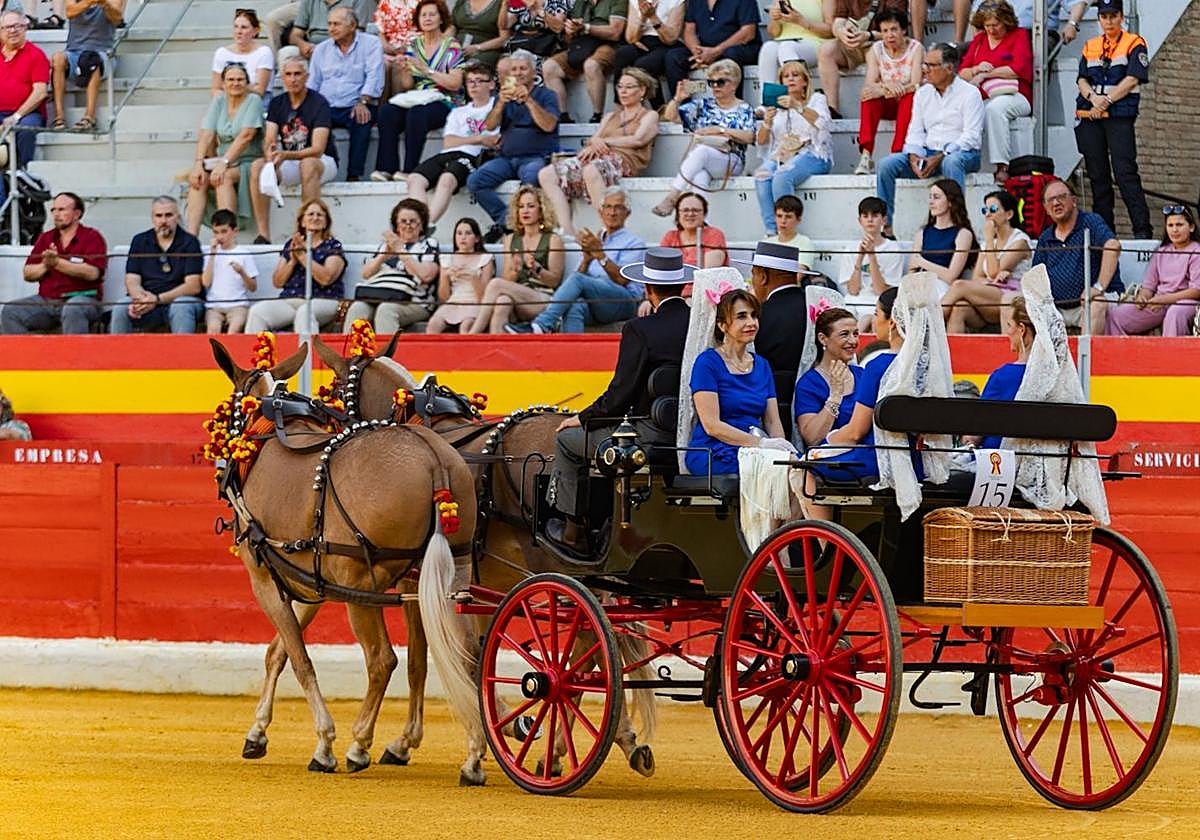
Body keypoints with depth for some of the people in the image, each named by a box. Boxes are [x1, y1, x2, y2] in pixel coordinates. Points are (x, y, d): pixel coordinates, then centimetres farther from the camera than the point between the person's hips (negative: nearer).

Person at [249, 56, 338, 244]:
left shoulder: (319, 103, -12)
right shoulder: (277, 103, 5)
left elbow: (317, 149, -22)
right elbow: (269, 141, -2)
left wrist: (286, 155, -37)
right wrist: (270, 154, -28)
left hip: (323, 162, -5)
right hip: (288, 165, 5)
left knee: (308, 164, -39)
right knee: (258, 166, -23)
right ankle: (263, 235, -26)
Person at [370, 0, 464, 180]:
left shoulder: (451, 46, 2)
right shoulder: (414, 45, 16)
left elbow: (455, 84, -9)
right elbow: (407, 86, 15)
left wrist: (426, 70, -13)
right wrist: (404, 70, -6)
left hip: (443, 103, -5)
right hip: (415, 100, 5)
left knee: (416, 113, -37)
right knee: (386, 111, -26)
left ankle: (409, 170, -34)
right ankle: (386, 167, -30)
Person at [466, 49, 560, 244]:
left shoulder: (545, 95, 7)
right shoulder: (505, 97, 20)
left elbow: (548, 125, -10)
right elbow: (490, 125, 4)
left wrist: (528, 100, -19)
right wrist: (501, 103, -14)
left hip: (536, 157, -4)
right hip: (506, 157, 4)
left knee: (531, 177, -40)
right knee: (474, 181, -21)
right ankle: (505, 220, -17)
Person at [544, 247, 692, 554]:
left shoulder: (640, 330, -17)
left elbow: (620, 396, -16)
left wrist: (582, 419, 2)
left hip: (654, 437, -7)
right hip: (693, 436, 7)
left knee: (568, 439, 16)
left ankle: (574, 531, 25)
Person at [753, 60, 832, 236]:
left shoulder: (816, 99, 13)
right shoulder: (776, 105, 23)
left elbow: (823, 123, -9)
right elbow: (761, 141, 16)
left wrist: (798, 106, -22)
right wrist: (767, 122, -6)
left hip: (810, 154, -4)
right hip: (780, 155, 4)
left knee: (782, 176, -35)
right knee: (762, 176, -31)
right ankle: (771, 232, -35)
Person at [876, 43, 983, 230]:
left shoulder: (969, 93, -3)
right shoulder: (922, 93, 16)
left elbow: (971, 137, -11)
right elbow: (915, 131, 12)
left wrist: (940, 157, -21)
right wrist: (914, 156, -10)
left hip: (962, 152, -5)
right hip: (928, 152, 5)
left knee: (951, 162, -41)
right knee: (887, 164, -16)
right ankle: (885, 225, -18)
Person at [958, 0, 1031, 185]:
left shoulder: (1019, 35, 7)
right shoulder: (979, 40, 21)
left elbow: (1019, 69, -8)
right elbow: (962, 73, 16)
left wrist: (985, 74, -5)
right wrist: (976, 70, -8)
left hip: (1013, 96, -4)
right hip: (982, 98, 4)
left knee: (995, 108, -39)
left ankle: (1002, 167, -40)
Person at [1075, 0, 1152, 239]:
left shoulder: (1135, 44, 4)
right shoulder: (1090, 47, 19)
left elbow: (1132, 80, -6)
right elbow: (1082, 80, 11)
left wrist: (1106, 100, -13)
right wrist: (1093, 97, -10)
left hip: (1120, 114, -5)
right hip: (1089, 115, 5)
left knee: (1125, 172, -15)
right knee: (1097, 174, 4)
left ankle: (1143, 229, -19)